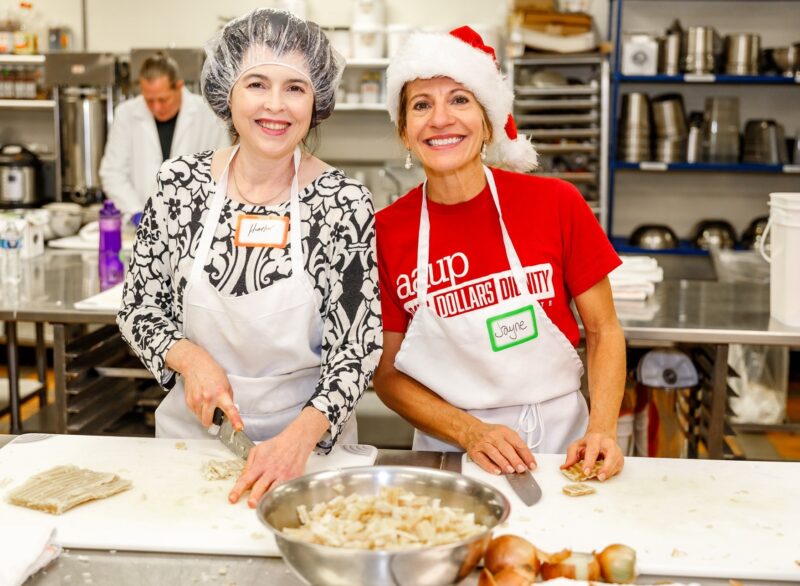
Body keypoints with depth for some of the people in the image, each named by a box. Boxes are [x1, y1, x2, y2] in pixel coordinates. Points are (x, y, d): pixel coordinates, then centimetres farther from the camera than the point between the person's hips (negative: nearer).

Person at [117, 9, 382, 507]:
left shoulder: (344, 202, -13)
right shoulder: (181, 184, -7)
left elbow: (357, 349, -12)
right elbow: (138, 309, 2)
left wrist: (301, 435, -27)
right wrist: (189, 358, -16)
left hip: (308, 441, -2)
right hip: (192, 429, 2)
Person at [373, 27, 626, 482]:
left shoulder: (557, 204, -8)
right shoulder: (385, 233, -6)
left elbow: (603, 330, 2)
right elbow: (387, 374, 0)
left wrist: (601, 431, -12)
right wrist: (470, 432, -14)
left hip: (559, 442, 0)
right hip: (448, 450, 0)